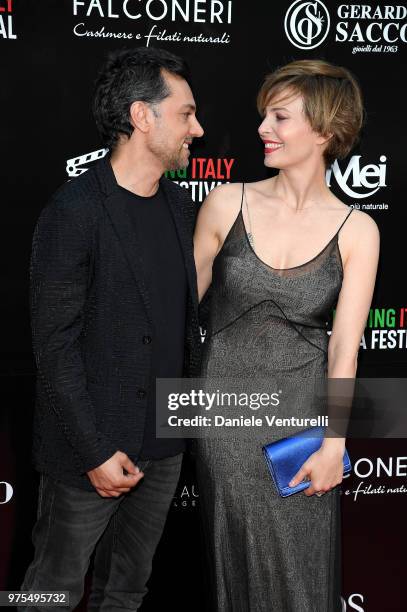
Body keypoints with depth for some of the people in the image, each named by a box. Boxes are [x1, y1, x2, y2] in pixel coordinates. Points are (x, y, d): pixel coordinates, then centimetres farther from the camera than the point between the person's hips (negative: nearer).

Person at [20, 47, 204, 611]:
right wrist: (94, 451, -16)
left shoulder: (181, 205, 6)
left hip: (165, 442, 7)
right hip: (93, 447, -6)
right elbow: (55, 345, -17)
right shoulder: (74, 211, -17)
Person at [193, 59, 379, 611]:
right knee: (236, 560, 16)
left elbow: (345, 345, -8)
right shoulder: (227, 203, -4)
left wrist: (333, 444, -14)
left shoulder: (356, 230, -5)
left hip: (301, 418, 0)